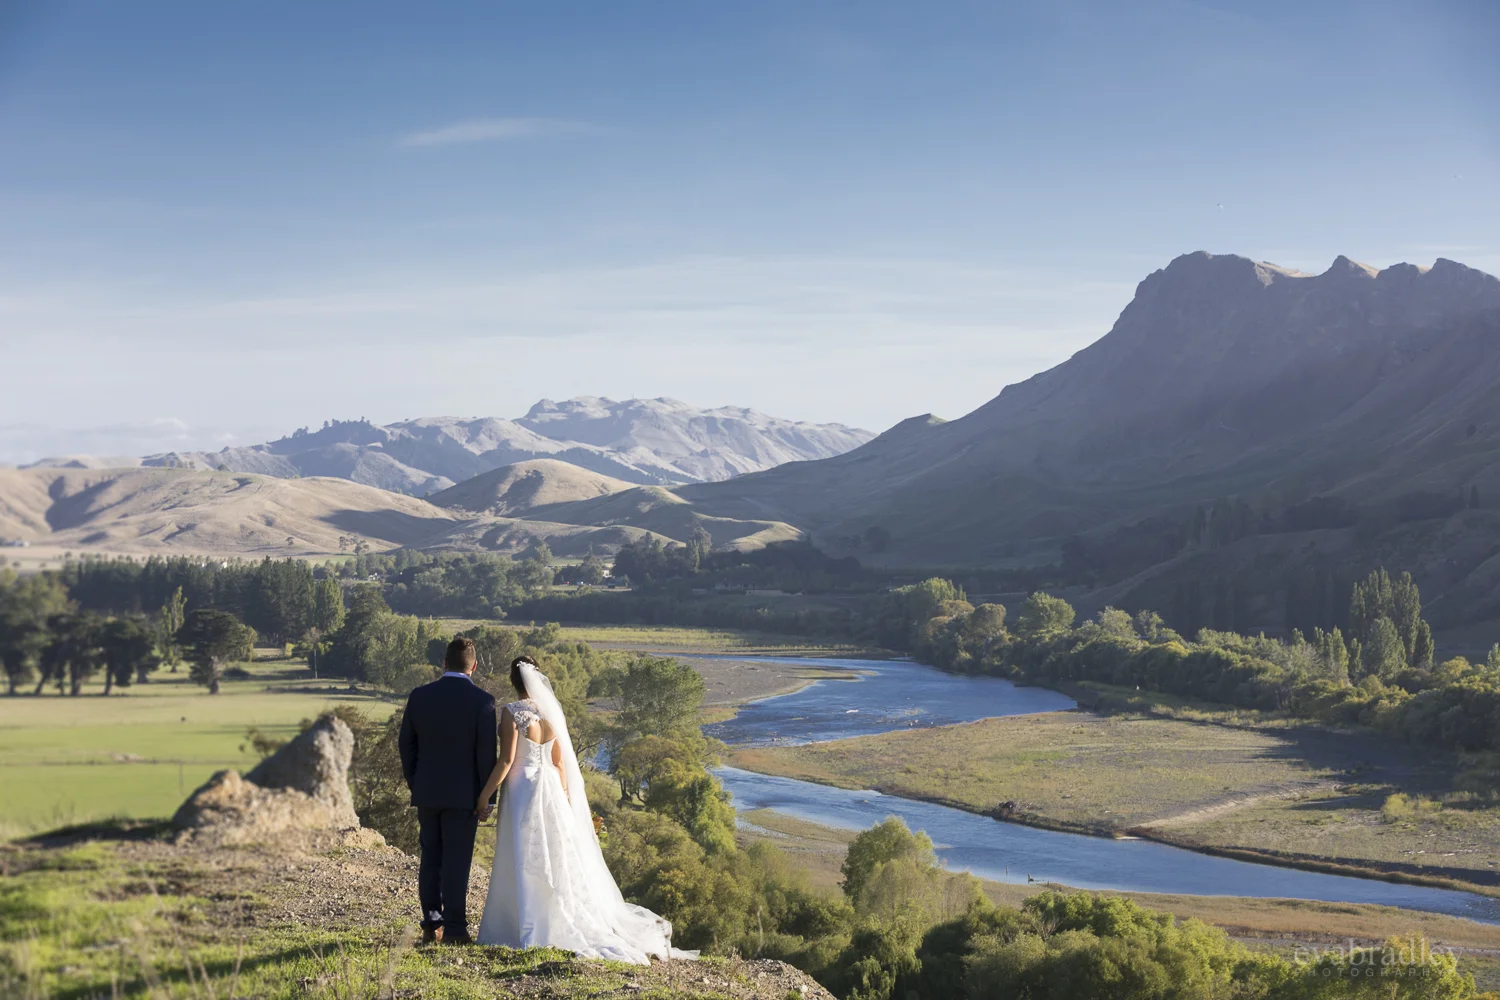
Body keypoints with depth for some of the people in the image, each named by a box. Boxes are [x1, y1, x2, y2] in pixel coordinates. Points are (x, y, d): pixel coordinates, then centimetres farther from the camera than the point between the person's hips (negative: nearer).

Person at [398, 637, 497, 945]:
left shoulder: (419, 696, 1)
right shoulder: (482, 700, -9)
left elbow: (406, 744, 6)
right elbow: (487, 753, -10)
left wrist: (415, 785, 16)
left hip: (427, 792, 3)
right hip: (463, 793, -3)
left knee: (431, 859, 11)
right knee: (456, 861, -1)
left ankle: (431, 925, 14)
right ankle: (454, 928, 0)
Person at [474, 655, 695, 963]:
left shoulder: (512, 712, -13)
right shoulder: (552, 711, 4)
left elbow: (506, 761, -16)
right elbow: (559, 761, 8)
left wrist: (484, 796, -10)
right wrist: (563, 798, 15)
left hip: (521, 791, -6)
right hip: (551, 790, 6)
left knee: (523, 865, 1)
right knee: (560, 861, 12)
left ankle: (531, 931, 2)